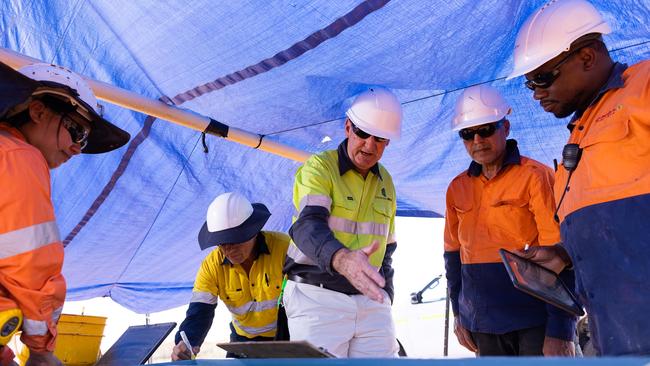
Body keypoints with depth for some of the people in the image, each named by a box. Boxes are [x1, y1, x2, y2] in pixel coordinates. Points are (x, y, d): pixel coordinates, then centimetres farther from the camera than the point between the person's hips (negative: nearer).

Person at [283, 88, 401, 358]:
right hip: (318, 297, -5)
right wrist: (340, 258, -44)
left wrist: (385, 296, 15)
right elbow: (308, 226, -25)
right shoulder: (319, 168, -6)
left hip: (370, 302, 6)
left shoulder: (385, 182, 15)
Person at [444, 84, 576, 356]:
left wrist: (560, 331, -15)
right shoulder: (457, 188, 8)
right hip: (483, 326, 5)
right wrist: (458, 313, 13)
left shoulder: (535, 176, -7)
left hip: (535, 321, -5)